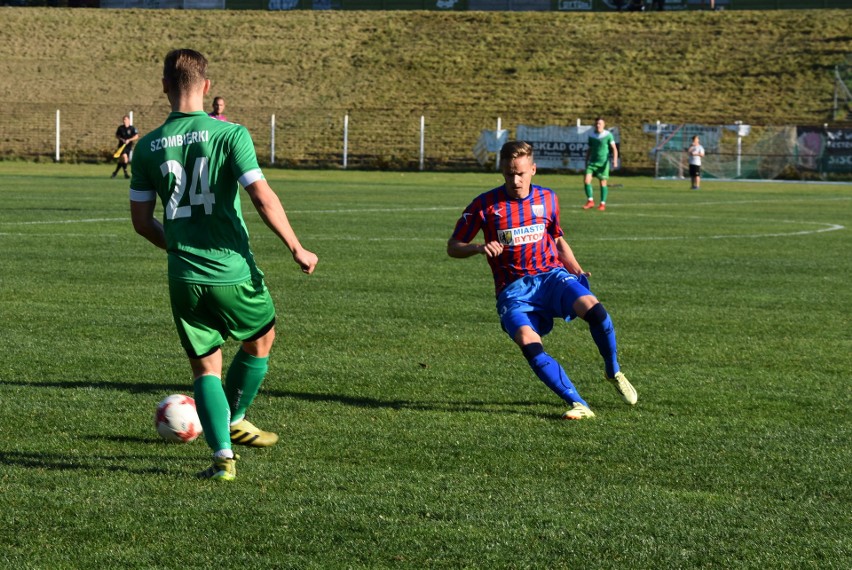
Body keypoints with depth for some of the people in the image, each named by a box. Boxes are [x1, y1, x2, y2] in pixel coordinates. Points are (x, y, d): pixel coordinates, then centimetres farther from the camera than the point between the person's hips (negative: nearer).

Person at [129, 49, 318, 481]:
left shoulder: (148, 146, 2)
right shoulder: (230, 135, -9)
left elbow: (141, 221, 6)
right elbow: (262, 197, -17)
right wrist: (297, 249, -7)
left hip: (184, 278, 3)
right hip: (233, 272, -3)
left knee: (205, 367, 12)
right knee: (261, 340, 25)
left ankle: (223, 454, 1)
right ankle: (234, 420, 36)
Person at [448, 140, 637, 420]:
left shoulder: (547, 199, 9)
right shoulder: (485, 205, -1)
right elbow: (453, 247, 4)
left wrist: (577, 271, 8)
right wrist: (480, 247, -16)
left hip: (551, 275, 2)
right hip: (513, 289, -2)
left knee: (593, 308, -29)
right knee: (529, 345, -32)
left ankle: (614, 373, -3)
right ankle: (578, 405, -27)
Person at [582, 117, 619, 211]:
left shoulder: (608, 135, -4)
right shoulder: (591, 136, 7)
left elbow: (614, 149, -6)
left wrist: (615, 160, -18)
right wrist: (586, 162, 18)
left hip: (603, 162, -3)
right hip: (592, 162, 3)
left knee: (603, 182, 1)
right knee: (586, 179, -12)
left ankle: (603, 204, 12)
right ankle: (590, 201, -3)